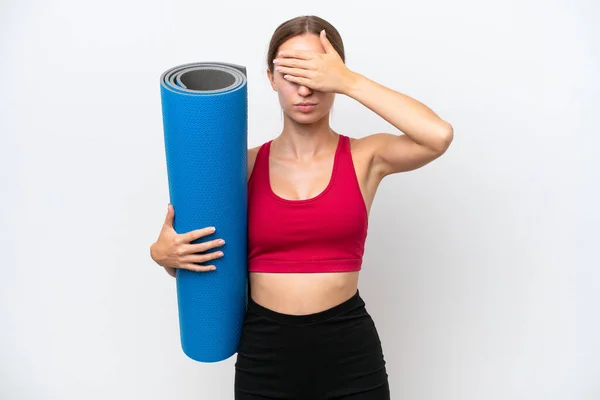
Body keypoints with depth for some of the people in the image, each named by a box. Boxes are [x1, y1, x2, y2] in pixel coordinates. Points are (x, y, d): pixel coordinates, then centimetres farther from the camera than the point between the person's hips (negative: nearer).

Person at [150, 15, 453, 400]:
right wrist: (164, 253, -13)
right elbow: (202, 257, 10)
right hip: (264, 353, 2)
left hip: (349, 355, -1)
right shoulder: (245, 165, 1)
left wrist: (349, 81, -20)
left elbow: (439, 136, -23)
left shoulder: (365, 157, -3)